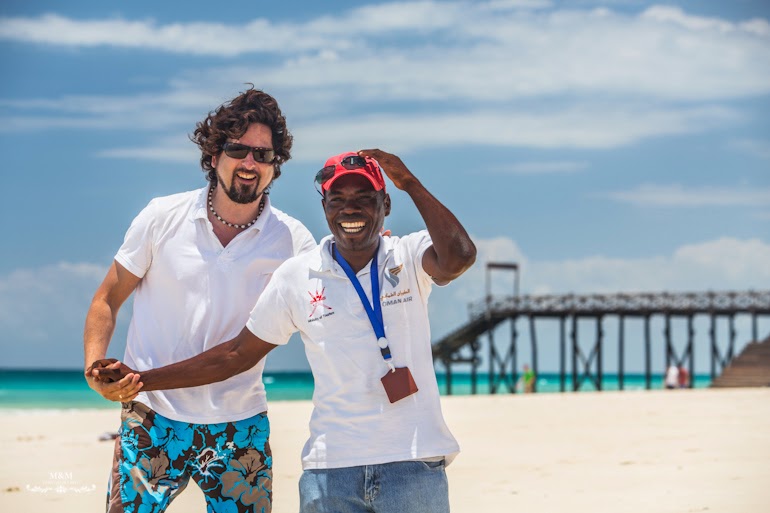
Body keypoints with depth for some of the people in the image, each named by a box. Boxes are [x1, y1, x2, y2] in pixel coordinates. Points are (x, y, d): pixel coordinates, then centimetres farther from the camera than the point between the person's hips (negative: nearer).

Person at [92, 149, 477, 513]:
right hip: (331, 468, 1)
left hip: (414, 465, -1)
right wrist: (142, 380, 9)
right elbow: (237, 354, 11)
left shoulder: (410, 258, 0)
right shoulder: (296, 277, 5)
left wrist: (409, 183, -14)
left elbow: (457, 258, -23)